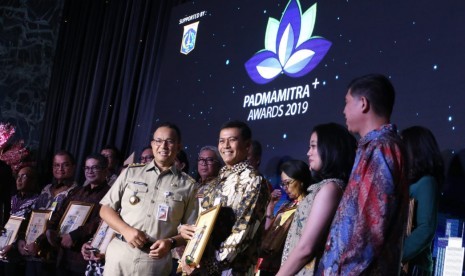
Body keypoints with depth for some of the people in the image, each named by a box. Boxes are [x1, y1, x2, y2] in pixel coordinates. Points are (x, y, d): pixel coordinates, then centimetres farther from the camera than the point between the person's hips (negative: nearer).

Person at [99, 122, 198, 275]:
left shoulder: (188, 185, 5)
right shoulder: (131, 173, 9)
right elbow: (106, 209, 9)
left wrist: (171, 242, -12)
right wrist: (125, 229, -8)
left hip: (156, 259, -1)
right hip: (120, 253, 1)